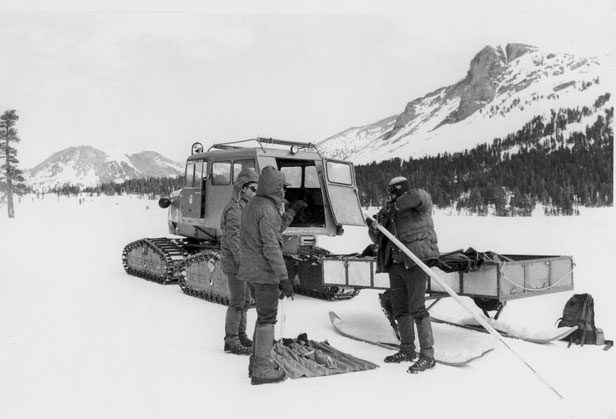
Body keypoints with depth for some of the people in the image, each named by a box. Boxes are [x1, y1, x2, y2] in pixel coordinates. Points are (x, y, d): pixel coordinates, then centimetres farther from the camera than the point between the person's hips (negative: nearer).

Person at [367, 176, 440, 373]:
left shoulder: (419, 204, -1)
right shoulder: (390, 213, 18)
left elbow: (418, 195, -26)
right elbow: (379, 240, 19)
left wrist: (395, 206, -17)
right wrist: (373, 228, -2)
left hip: (415, 262, -8)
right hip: (395, 264, 8)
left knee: (417, 308, -11)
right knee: (400, 308, 13)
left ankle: (427, 356, -5)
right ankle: (407, 350, 26)